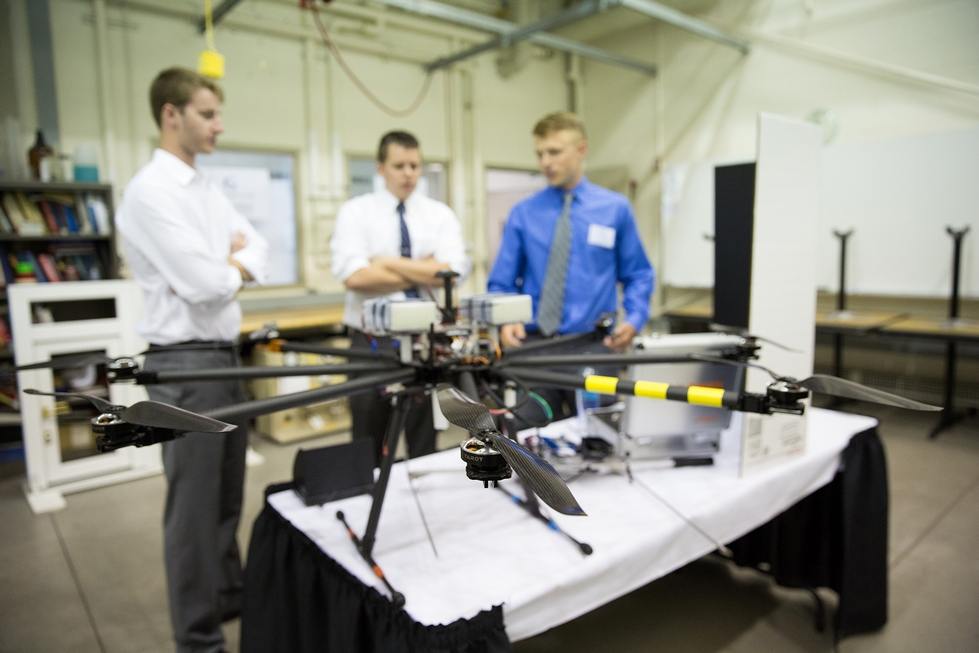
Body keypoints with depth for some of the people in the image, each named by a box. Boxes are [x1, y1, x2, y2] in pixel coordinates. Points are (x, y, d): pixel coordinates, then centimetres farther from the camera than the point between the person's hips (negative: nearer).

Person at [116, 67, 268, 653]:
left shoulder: (207, 189, 13)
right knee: (195, 507, 4)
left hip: (226, 355, 9)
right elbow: (203, 284, -22)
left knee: (228, 496, 20)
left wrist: (226, 267, -8)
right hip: (186, 364, -9)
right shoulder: (150, 192, -15)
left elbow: (259, 251, 11)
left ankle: (231, 597, 39)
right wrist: (235, 268, -2)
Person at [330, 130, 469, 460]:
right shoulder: (355, 212, -1)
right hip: (371, 340, -1)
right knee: (368, 445, 10)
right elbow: (354, 276, -17)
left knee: (424, 444, 11)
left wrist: (389, 263, -13)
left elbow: (453, 271, -12)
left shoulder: (440, 214, 4)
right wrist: (424, 272, -13)